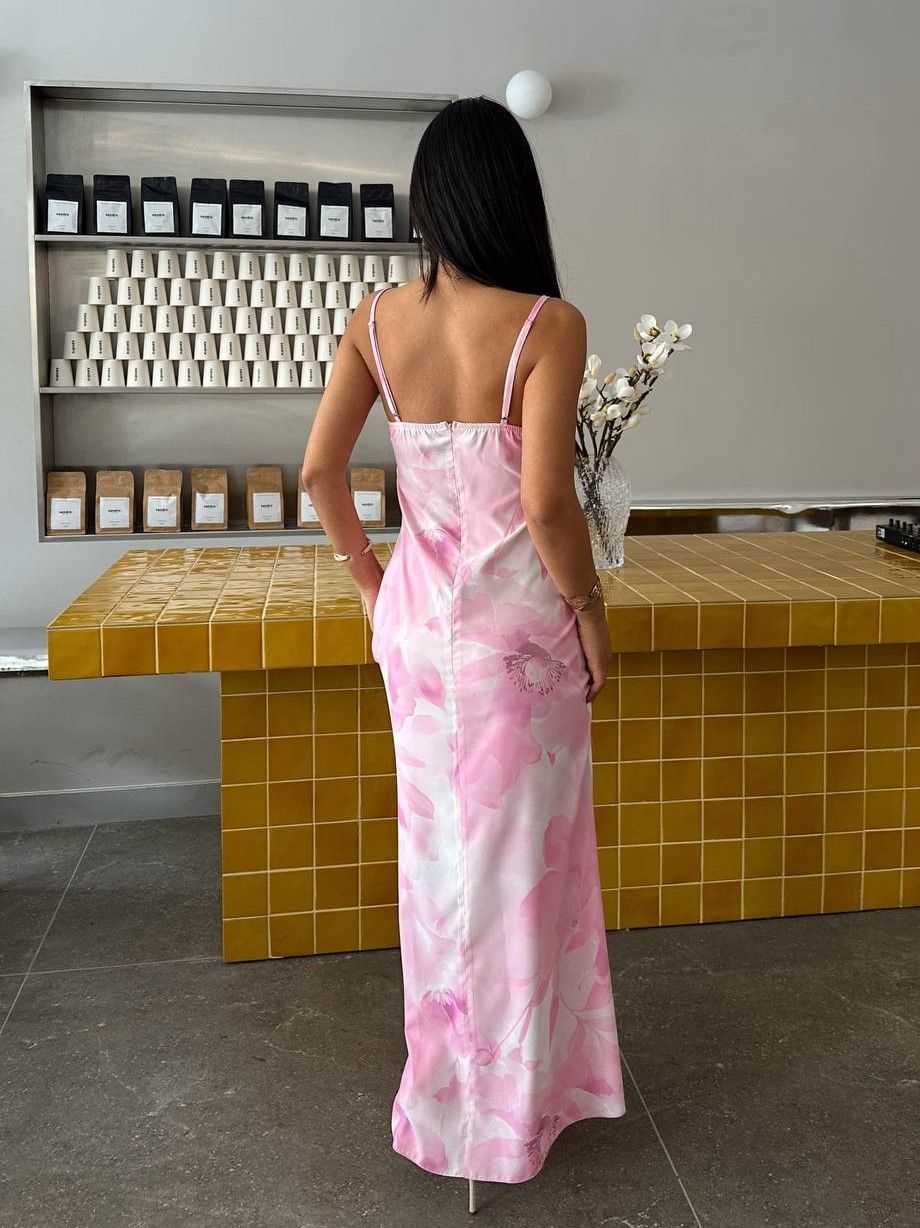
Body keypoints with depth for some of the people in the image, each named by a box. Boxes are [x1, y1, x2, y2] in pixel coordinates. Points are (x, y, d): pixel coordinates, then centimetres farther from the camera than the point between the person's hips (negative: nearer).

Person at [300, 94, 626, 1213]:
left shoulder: (379, 317, -2)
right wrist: (588, 608, -6)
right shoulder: (546, 325, -16)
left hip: (417, 615, 5)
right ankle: (510, 1096, 28)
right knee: (516, 850, 10)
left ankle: (442, 1068, 39)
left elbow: (319, 469, -2)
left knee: (438, 839, 20)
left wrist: (370, 578, 12)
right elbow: (546, 502, -21)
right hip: (518, 623, -5)